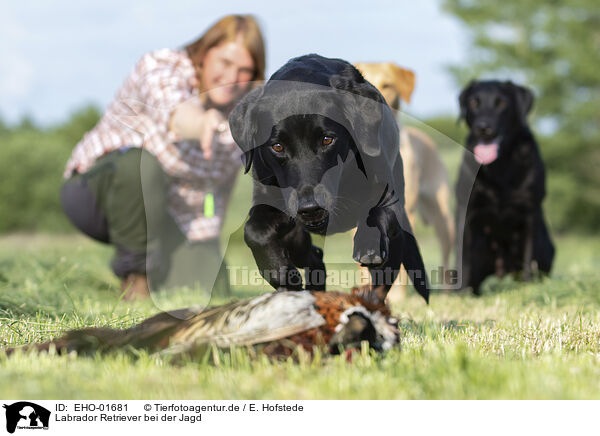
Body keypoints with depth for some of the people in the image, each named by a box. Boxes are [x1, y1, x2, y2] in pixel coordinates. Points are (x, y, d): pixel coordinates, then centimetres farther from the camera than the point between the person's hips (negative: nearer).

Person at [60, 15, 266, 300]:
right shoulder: (160, 70, -20)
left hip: (172, 215, 5)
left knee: (210, 293, -16)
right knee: (142, 161, -39)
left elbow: (218, 190, 8)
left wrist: (200, 251, 7)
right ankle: (134, 273, -17)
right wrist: (201, 124, -68)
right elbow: (172, 111, -45)